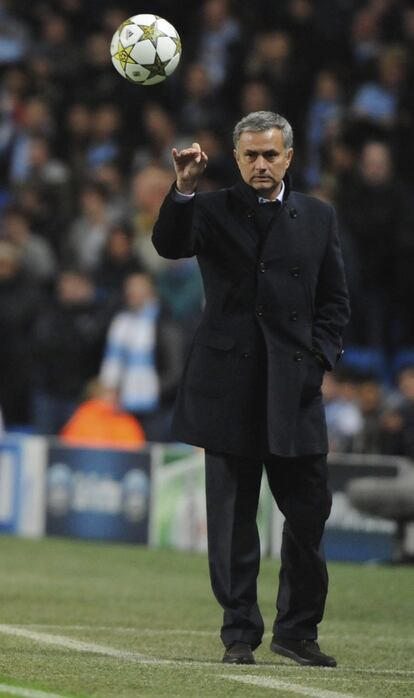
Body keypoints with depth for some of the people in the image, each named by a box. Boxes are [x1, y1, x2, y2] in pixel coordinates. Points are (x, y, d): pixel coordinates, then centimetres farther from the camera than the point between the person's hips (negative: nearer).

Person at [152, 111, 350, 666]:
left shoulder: (317, 218, 11)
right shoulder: (212, 210, 5)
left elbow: (335, 300, 13)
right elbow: (170, 245, -13)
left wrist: (318, 358, 0)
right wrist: (184, 188, -27)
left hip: (294, 388, 2)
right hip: (229, 386, -2)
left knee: (309, 512, 2)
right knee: (232, 517, 1)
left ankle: (297, 630, 15)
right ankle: (240, 634, 8)